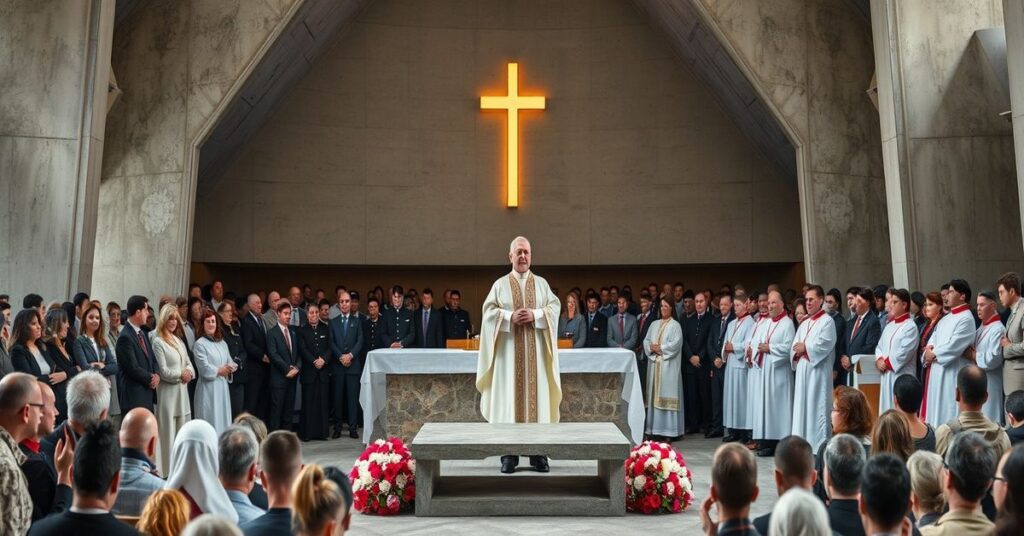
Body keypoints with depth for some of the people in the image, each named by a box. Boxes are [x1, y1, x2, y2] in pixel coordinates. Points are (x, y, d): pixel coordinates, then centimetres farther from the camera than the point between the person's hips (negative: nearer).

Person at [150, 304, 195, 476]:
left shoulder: (178, 341, 14)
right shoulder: (158, 342, -8)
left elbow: (189, 364, 13)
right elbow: (163, 371, -14)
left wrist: (188, 373, -7)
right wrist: (181, 374, -7)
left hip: (182, 392, 7)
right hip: (167, 393, -7)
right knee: (168, 431, -3)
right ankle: (168, 469, 3)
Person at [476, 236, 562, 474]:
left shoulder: (541, 283, 11)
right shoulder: (500, 284, 7)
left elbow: (555, 307, 2)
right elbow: (489, 311, 0)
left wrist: (535, 315, -14)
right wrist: (510, 317, -15)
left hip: (535, 351, 1)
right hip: (509, 351, -1)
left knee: (537, 396, 0)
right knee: (509, 397, -3)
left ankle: (538, 453, 6)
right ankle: (509, 454, 2)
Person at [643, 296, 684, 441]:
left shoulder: (675, 325, -1)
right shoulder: (654, 324, 16)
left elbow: (676, 344, -11)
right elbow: (646, 341, 11)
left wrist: (660, 348, -11)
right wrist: (652, 348, -8)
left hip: (668, 365, -5)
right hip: (654, 364, 6)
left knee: (667, 395, -6)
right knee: (655, 395, 5)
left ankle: (669, 431, -4)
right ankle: (655, 429, 9)